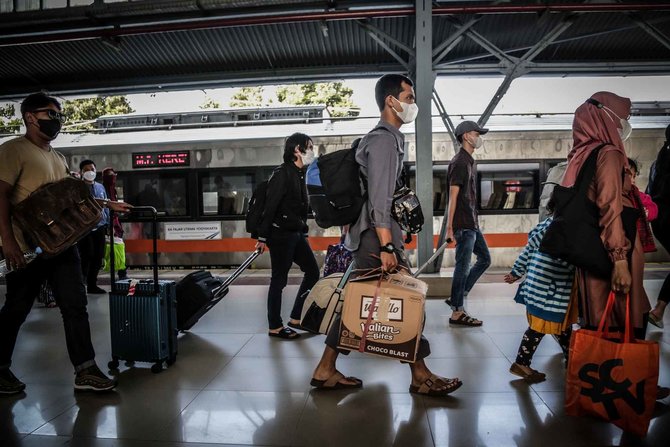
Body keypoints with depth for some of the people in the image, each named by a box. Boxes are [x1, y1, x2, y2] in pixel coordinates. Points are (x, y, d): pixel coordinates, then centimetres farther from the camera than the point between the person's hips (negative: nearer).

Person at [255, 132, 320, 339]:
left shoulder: (299, 174, 13)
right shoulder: (282, 173, -14)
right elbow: (270, 206, -18)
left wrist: (302, 230, 14)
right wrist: (263, 237, -18)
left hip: (297, 234, 9)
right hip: (281, 235, -9)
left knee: (312, 271, 10)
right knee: (279, 280, 0)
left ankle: (296, 318, 19)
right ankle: (275, 327, 14)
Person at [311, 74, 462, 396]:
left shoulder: (386, 138, 20)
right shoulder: (385, 140, -12)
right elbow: (379, 199, -21)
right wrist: (387, 247, -24)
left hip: (364, 236, 10)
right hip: (376, 236, -10)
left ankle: (326, 370, 19)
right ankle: (421, 377, 12)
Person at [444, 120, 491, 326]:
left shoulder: (470, 161, 17)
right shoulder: (459, 162, -12)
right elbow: (453, 196, -17)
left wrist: (474, 221, 17)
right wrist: (449, 227, -19)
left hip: (472, 223, 10)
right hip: (463, 224, -10)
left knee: (484, 259, 16)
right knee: (463, 267, -5)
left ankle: (457, 297, 20)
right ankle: (457, 312, 5)